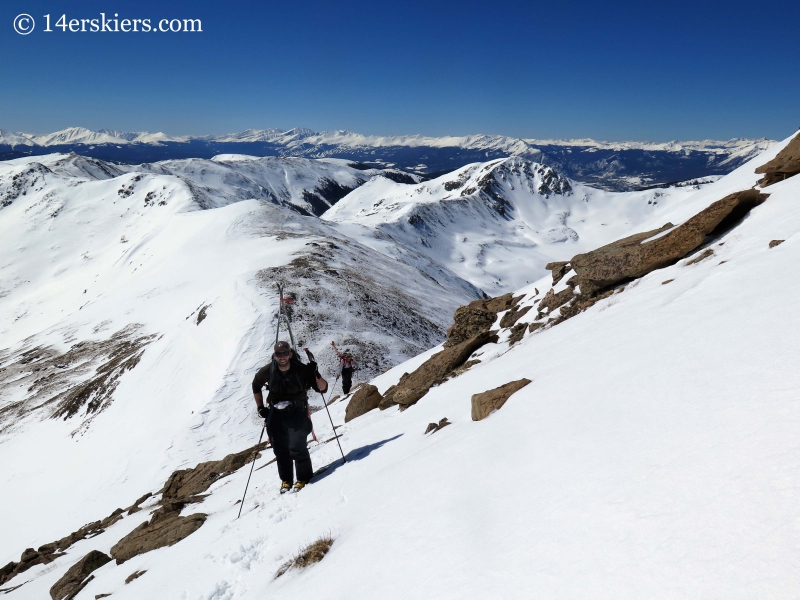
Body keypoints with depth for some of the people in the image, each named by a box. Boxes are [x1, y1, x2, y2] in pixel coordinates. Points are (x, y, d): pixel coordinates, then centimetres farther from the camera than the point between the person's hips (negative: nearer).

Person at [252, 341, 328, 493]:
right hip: (276, 414, 3)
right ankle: (286, 480, 25)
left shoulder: (301, 370, -14)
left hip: (297, 412, -3)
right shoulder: (267, 371, -7)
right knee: (280, 449, 6)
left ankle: (304, 478, 7)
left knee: (297, 447, -14)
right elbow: (256, 386, 15)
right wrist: (260, 407, 11)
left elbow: (323, 388, -11)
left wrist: (316, 376, -29)